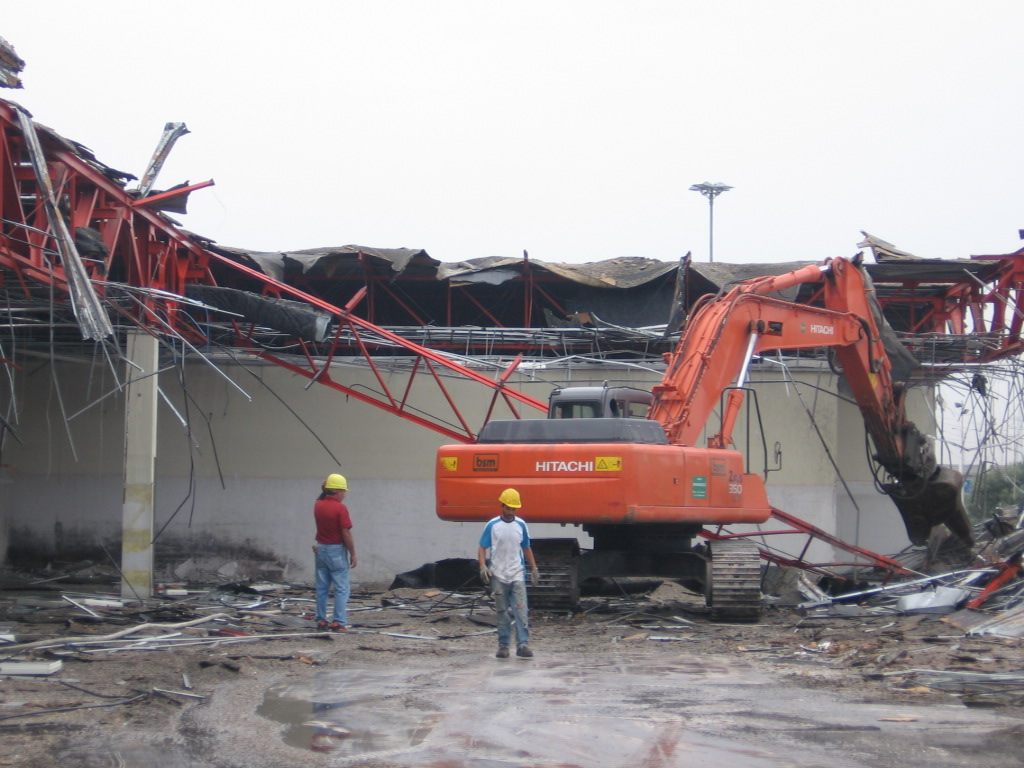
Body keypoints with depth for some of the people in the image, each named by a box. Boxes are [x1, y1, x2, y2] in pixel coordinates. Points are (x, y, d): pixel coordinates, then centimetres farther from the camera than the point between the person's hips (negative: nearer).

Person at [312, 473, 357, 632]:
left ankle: (321, 620, 13)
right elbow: (346, 533, -18)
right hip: (337, 550, -6)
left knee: (322, 587, 11)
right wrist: (353, 554, -9)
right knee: (341, 588, -1)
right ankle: (338, 623, -5)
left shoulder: (318, 505, 3)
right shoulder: (340, 508, -16)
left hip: (321, 549, 6)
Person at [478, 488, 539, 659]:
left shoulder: (520, 525, 6)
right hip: (498, 576, -1)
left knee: (521, 610, -9)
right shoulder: (492, 526, -1)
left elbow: (526, 548, 17)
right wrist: (483, 566, -16)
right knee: (502, 613, 5)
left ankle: (523, 645, -13)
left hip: (517, 575, 1)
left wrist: (534, 569, 16)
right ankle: (503, 645, 11)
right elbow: (482, 548, 0)